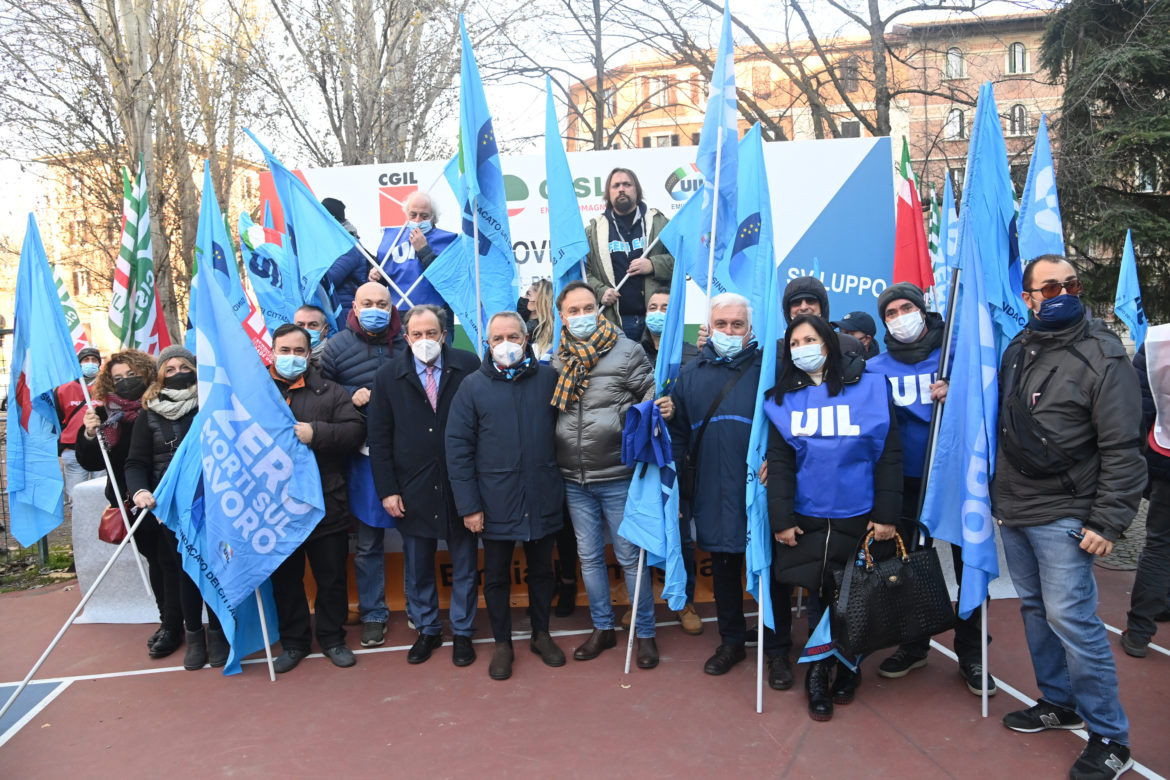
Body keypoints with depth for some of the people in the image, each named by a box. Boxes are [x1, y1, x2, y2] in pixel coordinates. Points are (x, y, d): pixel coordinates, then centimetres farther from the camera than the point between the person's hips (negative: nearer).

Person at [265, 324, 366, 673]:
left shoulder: (329, 392, 5)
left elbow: (355, 431, -5)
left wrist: (316, 433, -18)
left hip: (326, 504, 0)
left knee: (332, 577, 9)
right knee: (285, 579, 13)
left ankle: (332, 638, 27)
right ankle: (293, 641, 30)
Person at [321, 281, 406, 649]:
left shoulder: (409, 342, 3)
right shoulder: (337, 346, 4)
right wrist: (351, 397, -10)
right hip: (364, 455, 0)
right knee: (368, 542, 8)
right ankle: (373, 614, 22)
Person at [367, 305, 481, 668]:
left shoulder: (468, 366, -4)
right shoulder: (388, 376, 1)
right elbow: (378, 438, 3)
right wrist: (387, 490, -3)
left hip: (460, 486, -1)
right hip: (412, 491, 1)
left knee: (465, 566, 11)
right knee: (417, 569, 13)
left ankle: (462, 632, 28)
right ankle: (427, 630, 32)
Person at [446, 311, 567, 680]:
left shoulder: (549, 378, 0)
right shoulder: (473, 386, -3)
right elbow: (458, 448, -4)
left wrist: (561, 482, -1)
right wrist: (468, 505, -9)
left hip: (543, 500, 1)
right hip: (496, 501, -1)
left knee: (542, 570, 16)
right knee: (496, 576, 12)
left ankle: (541, 633, 36)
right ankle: (502, 643, 30)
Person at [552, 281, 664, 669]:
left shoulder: (627, 351, -5)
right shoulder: (557, 362, 6)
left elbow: (651, 393, -5)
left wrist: (659, 408, -28)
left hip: (618, 477, -4)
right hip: (575, 480, 4)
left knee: (630, 556, 5)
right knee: (589, 556, 15)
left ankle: (645, 633, 22)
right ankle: (602, 629, 32)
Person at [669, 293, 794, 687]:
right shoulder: (692, 374, 9)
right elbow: (679, 433, 14)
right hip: (713, 493, 3)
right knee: (723, 569, 15)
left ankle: (777, 650, 23)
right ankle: (731, 641, 32)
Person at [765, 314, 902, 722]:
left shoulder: (869, 388, -2)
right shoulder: (784, 398, 4)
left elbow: (889, 455, -3)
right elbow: (778, 461, 1)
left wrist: (886, 514, -6)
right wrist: (781, 518, -5)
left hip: (859, 516, -1)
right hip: (807, 518, 1)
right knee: (819, 594, 6)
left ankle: (848, 667, 31)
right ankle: (818, 674, 22)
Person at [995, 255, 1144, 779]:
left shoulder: (1103, 357, -11)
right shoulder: (1017, 351, 8)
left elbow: (1121, 448, -13)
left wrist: (1108, 521, -16)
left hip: (1063, 517, -6)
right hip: (1013, 511, 6)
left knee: (1071, 619, -6)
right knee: (1036, 610, 16)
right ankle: (1058, 702, 33)